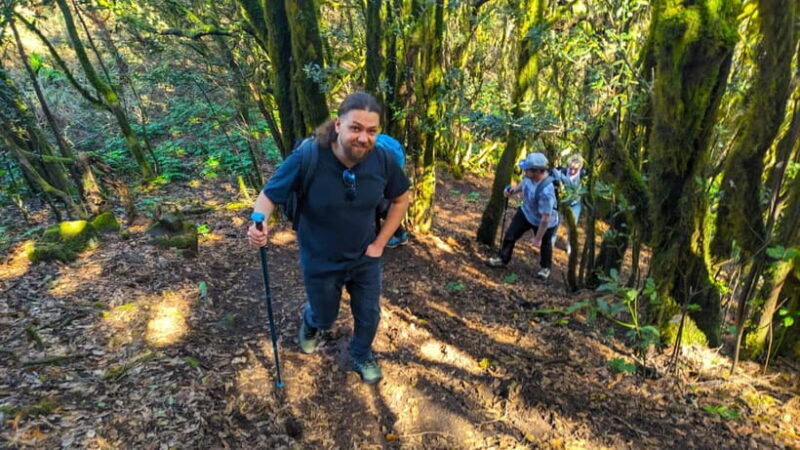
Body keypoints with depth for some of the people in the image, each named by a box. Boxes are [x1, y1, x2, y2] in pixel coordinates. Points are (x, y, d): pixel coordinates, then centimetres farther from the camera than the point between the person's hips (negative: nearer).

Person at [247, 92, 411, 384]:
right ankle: (310, 323, 63)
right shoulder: (308, 157, -29)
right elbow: (269, 195, -19)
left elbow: (401, 200, -2)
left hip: (365, 258, 2)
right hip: (320, 262, -2)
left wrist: (380, 243, -5)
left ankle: (362, 357, 55)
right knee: (324, 318, 23)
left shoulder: (383, 159, -19)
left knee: (368, 316, 21)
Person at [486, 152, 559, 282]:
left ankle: (545, 268, 49)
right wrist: (514, 190, -14)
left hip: (543, 222, -6)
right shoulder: (531, 175, -22)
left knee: (544, 245, 21)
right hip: (526, 212, 6)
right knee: (510, 234, 16)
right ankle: (502, 259, 39)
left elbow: (546, 218, -34)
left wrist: (538, 238, -23)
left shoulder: (546, 192, -43)